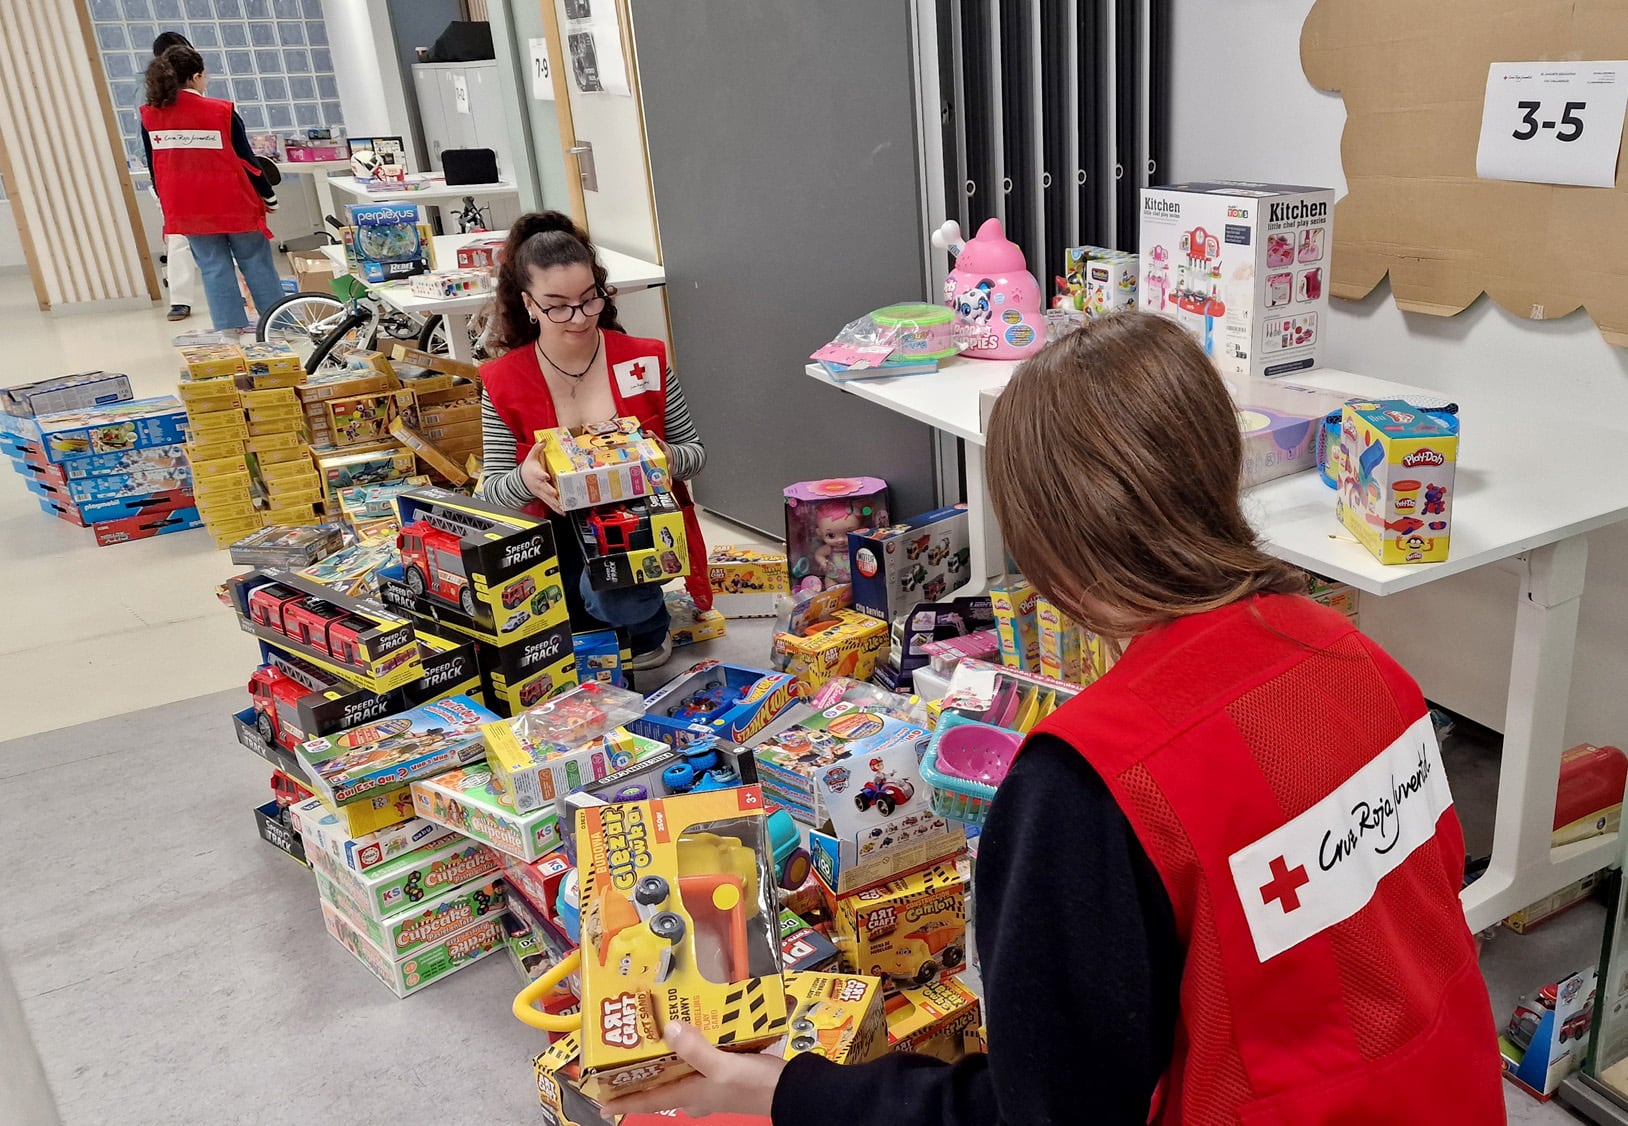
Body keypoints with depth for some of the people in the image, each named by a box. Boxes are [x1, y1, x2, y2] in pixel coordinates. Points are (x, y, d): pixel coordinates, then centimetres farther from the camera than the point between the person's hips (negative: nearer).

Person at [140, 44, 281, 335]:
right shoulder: (221, 112, -11)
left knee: (213, 269, 9)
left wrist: (167, 204, 21)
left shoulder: (149, 117, 0)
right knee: (256, 264, 9)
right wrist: (269, 196, 7)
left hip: (185, 210, 3)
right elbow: (246, 161, -6)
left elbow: (154, 169, 8)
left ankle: (229, 329, 6)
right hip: (234, 205, -3)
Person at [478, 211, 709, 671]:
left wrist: (668, 459, -23)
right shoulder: (504, 382, -6)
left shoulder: (646, 361, -6)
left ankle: (650, 629, 8)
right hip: (555, 536, 2)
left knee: (610, 598, -32)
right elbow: (491, 491, -4)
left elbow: (695, 451, 2)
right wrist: (526, 478, -29)